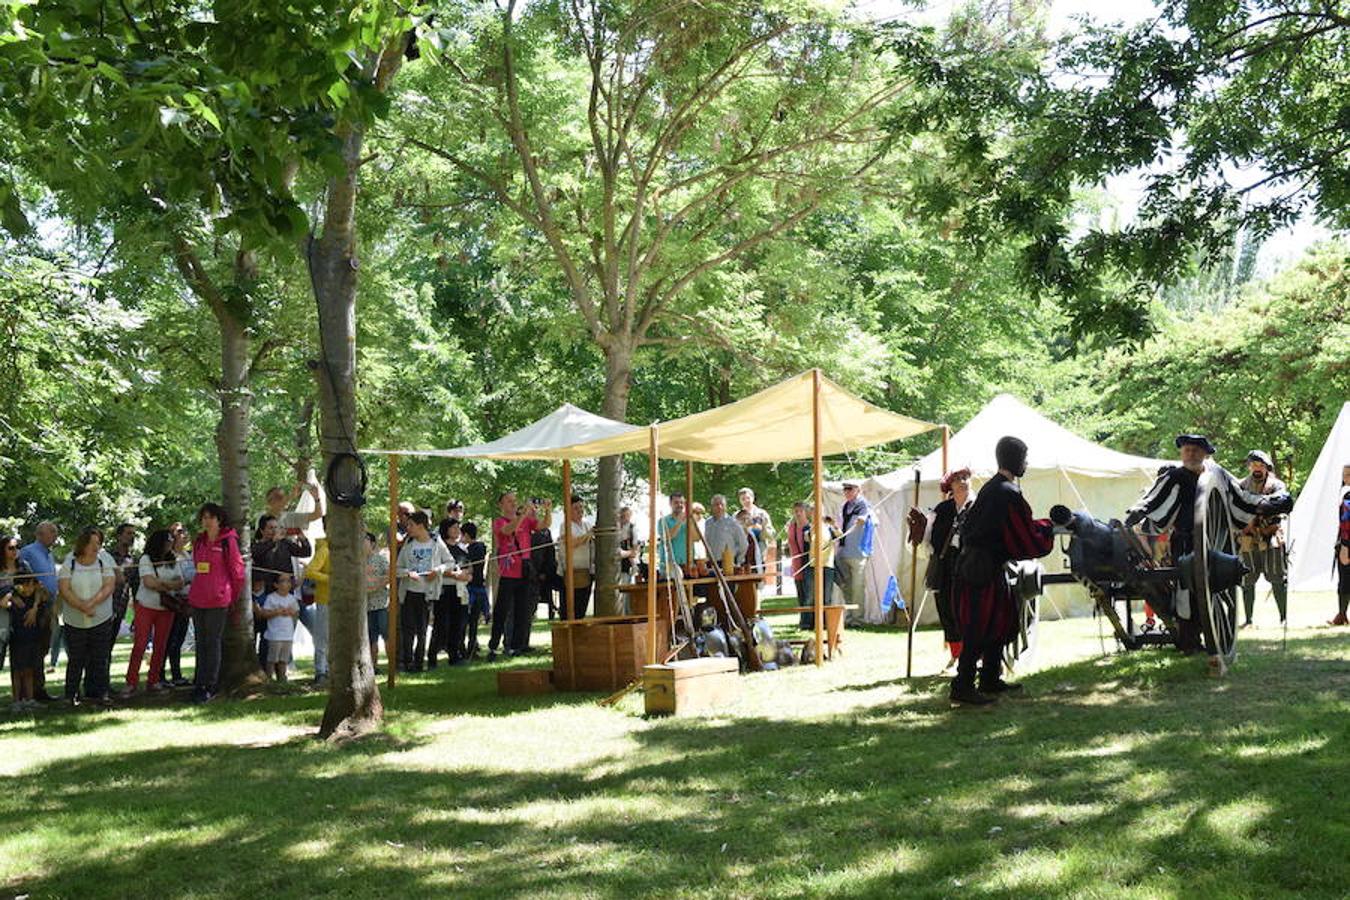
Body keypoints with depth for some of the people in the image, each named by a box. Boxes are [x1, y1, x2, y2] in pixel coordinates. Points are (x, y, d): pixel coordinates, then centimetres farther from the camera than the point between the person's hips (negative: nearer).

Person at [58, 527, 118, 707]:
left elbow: (109, 587, -8)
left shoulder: (105, 561, 1)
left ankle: (97, 692, 8)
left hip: (101, 619, 1)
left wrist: (91, 603, -21)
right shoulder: (69, 563, -1)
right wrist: (82, 607, -20)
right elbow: (65, 590, -9)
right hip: (75, 621, 0)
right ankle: (72, 695, 15)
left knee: (100, 658, 0)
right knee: (76, 659, 4)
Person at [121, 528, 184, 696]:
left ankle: (153, 681, 13)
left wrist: (161, 583, -13)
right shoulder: (146, 559, -4)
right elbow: (149, 582, -16)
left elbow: (180, 584, 4)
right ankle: (131, 683, -4)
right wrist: (170, 585, -6)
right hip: (146, 607, -4)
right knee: (139, 645, -8)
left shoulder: (173, 561, 11)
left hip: (166, 609, 5)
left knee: (160, 646, 4)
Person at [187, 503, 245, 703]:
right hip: (197, 599, 6)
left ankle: (210, 686, 4)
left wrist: (232, 597, 3)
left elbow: (237, 572, -4)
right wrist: (198, 589, 16)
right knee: (200, 642, 12)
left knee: (213, 642, -1)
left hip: (218, 600, -6)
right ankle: (199, 684, 19)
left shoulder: (228, 542, -7)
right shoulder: (199, 541, 11)